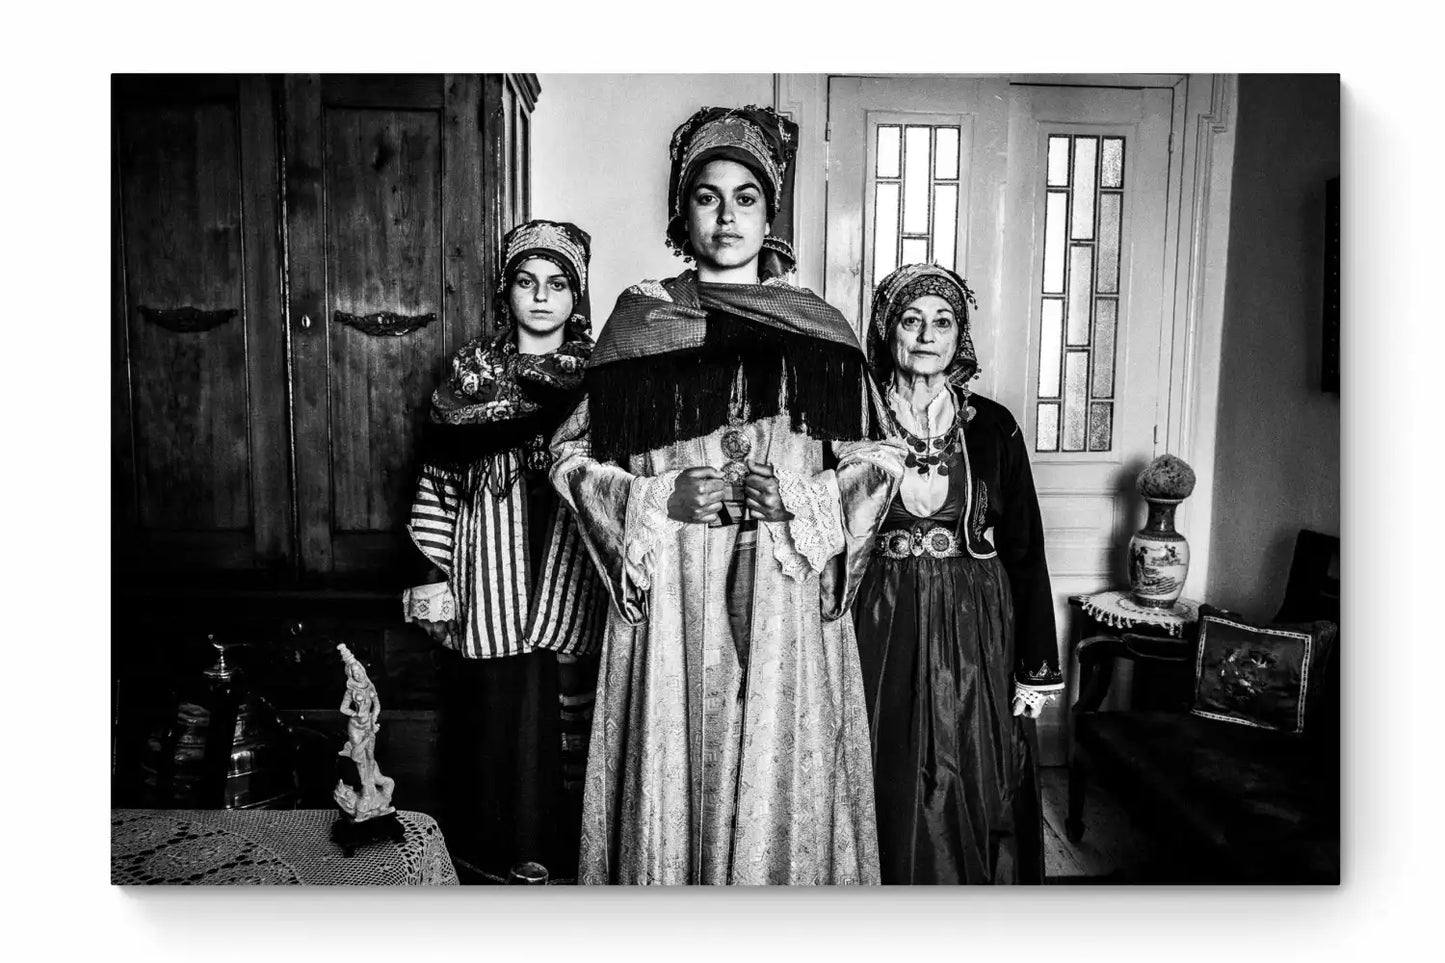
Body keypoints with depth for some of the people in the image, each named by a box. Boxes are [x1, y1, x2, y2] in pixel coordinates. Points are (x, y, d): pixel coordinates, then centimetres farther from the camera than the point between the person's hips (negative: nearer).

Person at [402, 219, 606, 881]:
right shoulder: (471, 368, 7)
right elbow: (438, 476, 5)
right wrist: (436, 576, 0)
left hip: (571, 577, 0)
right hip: (489, 574, 1)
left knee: (564, 712, 2)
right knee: (494, 711, 4)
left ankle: (559, 851, 21)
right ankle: (495, 854, 22)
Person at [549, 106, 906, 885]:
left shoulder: (817, 326, 7)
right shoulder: (639, 317, 6)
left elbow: (878, 459, 8)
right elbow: (573, 454, 6)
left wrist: (800, 499, -9)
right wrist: (661, 499, -9)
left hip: (785, 594, 0)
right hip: (668, 590, 0)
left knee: (776, 786, 5)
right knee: (671, 782, 6)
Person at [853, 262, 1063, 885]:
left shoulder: (992, 428, 2)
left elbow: (1025, 550, 3)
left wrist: (1036, 668, 1)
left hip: (975, 630, 1)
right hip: (882, 630, -1)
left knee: (974, 796, 9)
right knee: (892, 794, 7)